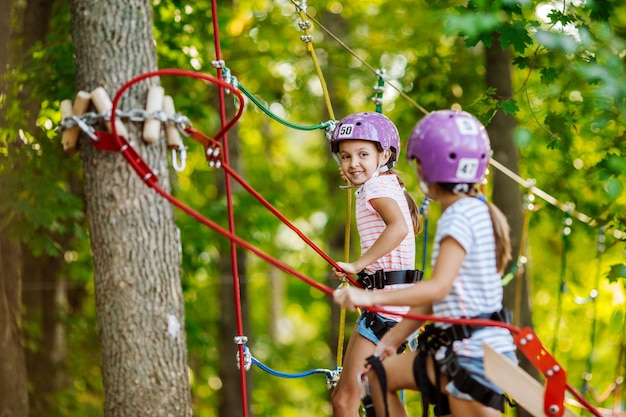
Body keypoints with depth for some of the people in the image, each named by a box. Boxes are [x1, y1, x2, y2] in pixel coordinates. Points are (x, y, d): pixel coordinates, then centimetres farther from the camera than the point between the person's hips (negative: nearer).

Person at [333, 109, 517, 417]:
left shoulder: (460, 217, -15)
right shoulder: (477, 212, 14)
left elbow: (438, 287, -27)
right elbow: (438, 294, 15)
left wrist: (370, 297, -31)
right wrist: (393, 337, 15)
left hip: (476, 354, -10)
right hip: (455, 348, 10)